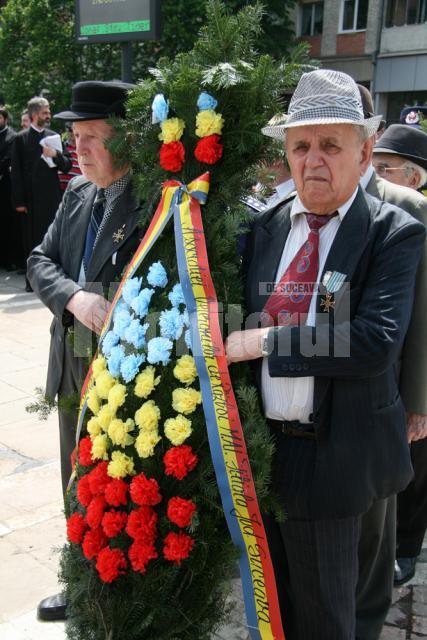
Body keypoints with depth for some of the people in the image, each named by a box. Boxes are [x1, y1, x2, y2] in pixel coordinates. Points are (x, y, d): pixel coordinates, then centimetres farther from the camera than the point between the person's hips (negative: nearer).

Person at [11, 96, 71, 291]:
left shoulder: (53, 136, 11)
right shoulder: (21, 139, 1)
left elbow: (66, 166, 10)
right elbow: (16, 172, -2)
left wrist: (56, 155, -11)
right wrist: (19, 201, -8)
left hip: (52, 197, 3)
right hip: (31, 198, -3)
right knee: (32, 238, 2)